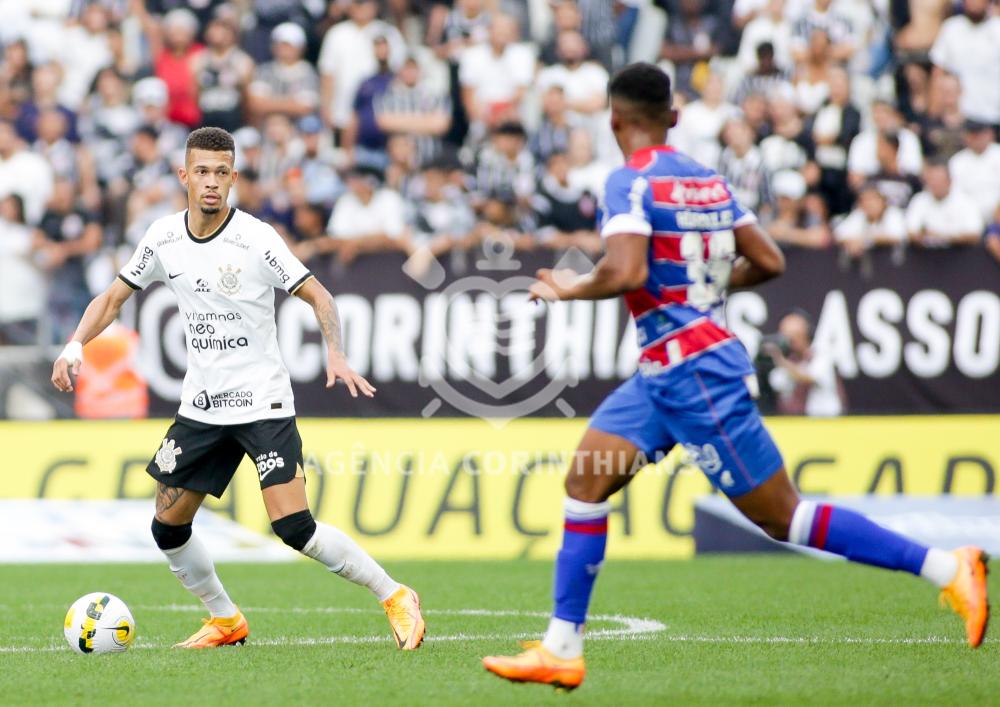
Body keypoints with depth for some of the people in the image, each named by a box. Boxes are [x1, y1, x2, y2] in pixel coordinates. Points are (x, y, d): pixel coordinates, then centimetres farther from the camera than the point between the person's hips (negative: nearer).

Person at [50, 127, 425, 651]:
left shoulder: (255, 239, -14)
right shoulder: (163, 239, 0)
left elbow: (317, 295, -10)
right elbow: (113, 298, 10)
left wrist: (335, 355, -26)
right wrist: (74, 347, -6)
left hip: (262, 404, -6)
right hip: (201, 406, 6)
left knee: (294, 528, -17)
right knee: (167, 528, 6)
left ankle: (394, 598, -3)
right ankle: (225, 621, 26)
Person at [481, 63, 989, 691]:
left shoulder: (631, 183, -14)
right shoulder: (710, 180, 10)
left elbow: (626, 272, -27)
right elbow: (769, 262, 9)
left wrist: (571, 289, -9)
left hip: (694, 374, -9)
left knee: (782, 517, -4)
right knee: (585, 483, 6)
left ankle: (946, 568, -3)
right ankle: (562, 649, 6)